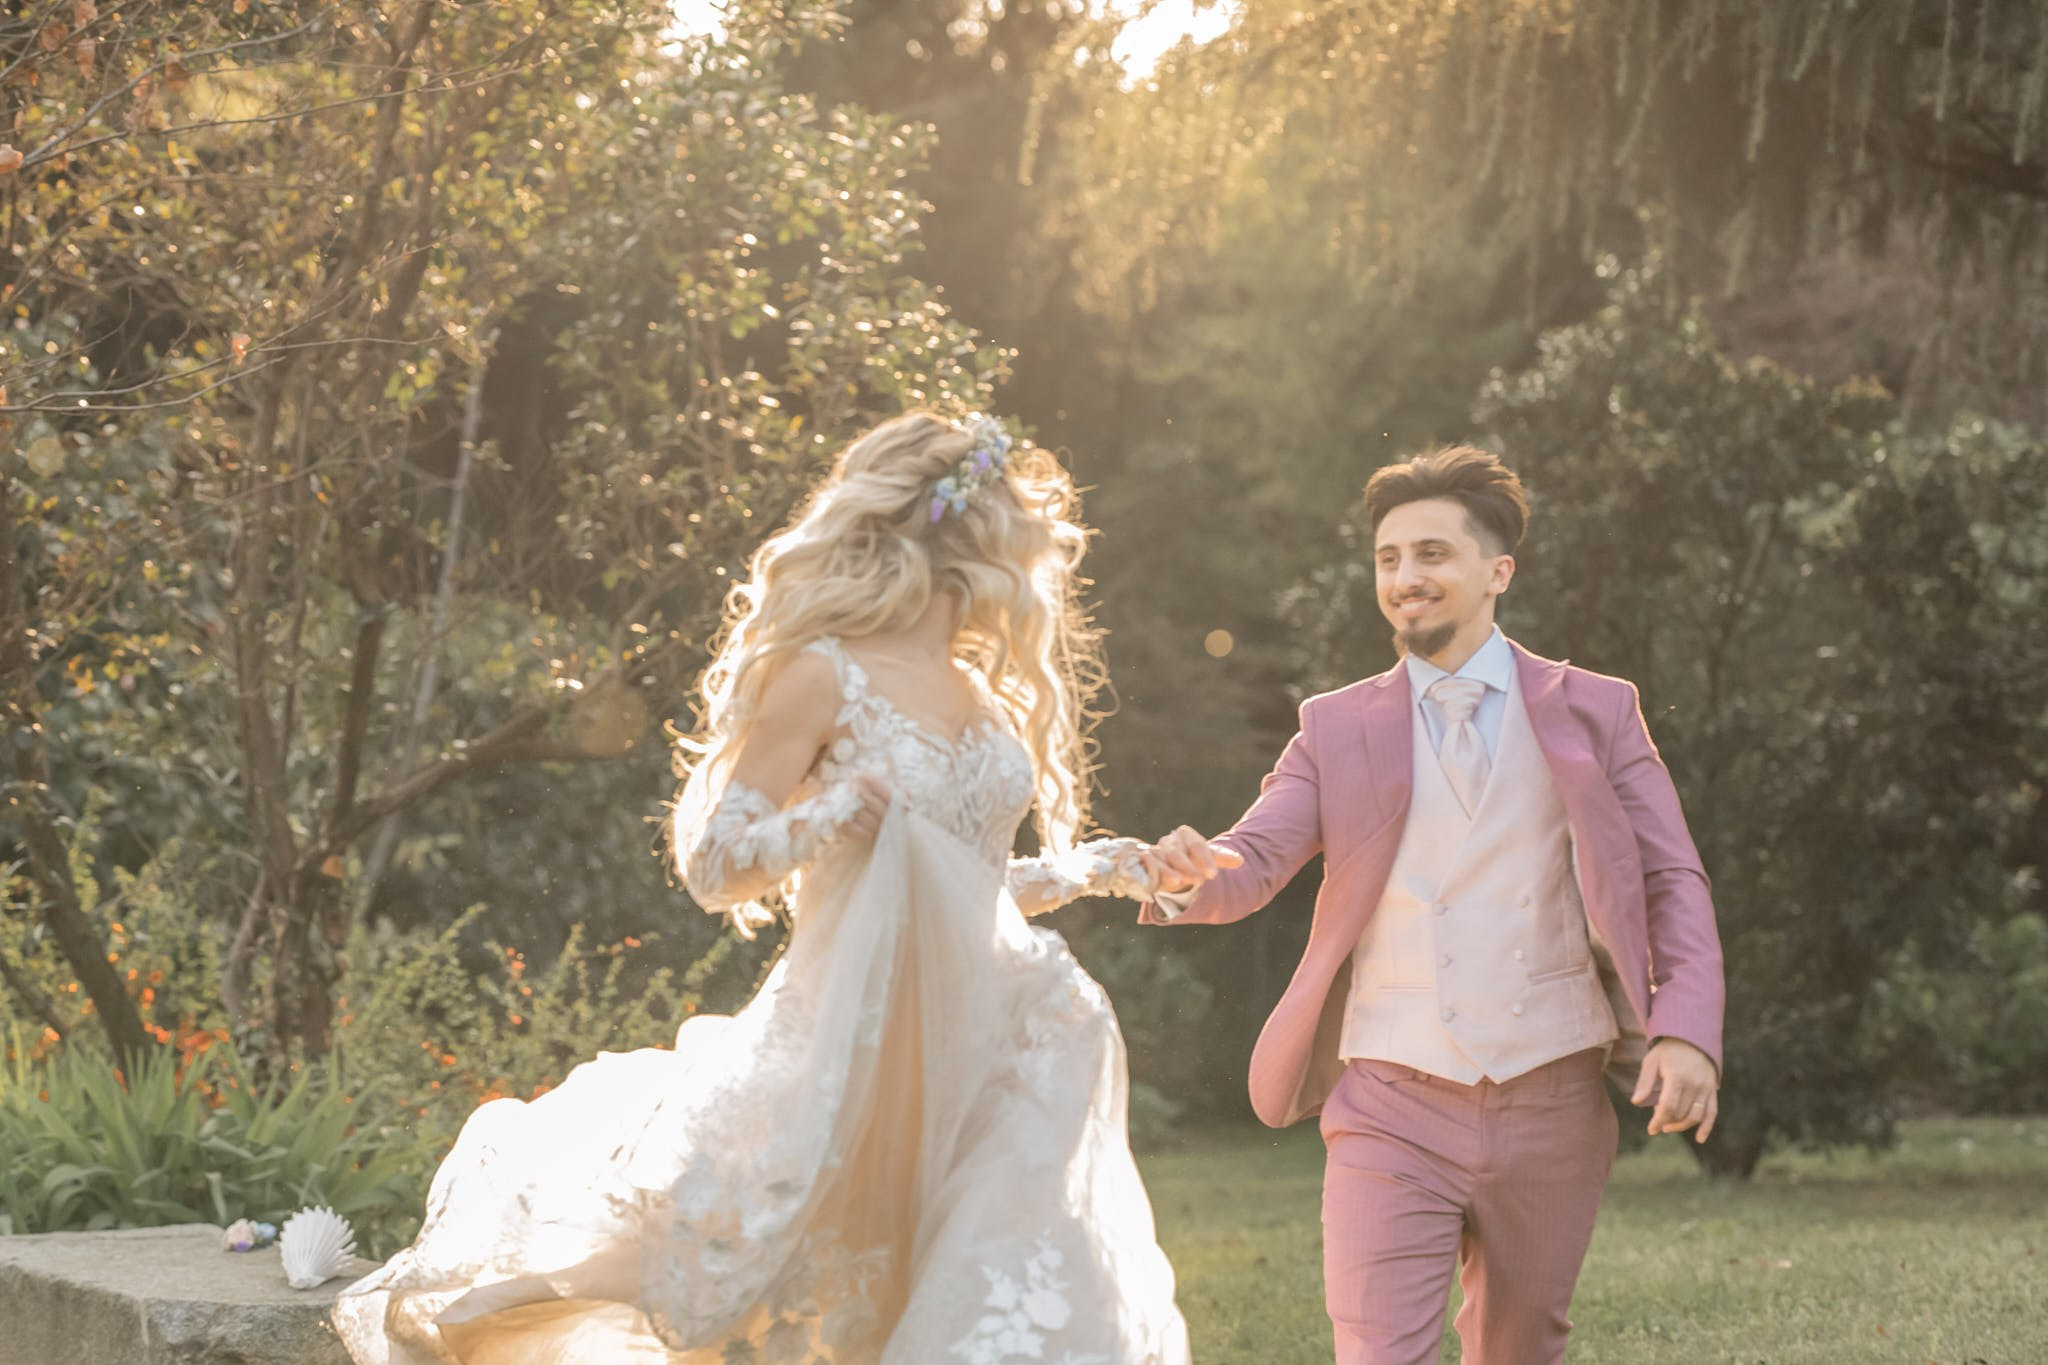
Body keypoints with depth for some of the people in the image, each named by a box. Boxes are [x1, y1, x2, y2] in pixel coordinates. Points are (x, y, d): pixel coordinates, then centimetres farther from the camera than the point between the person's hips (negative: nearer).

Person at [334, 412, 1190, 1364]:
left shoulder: (985, 700, 14)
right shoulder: (825, 679, -8)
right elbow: (713, 867, -9)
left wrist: (1078, 873, 22)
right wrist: (822, 824, -25)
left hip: (971, 1053, 6)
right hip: (849, 1058, -6)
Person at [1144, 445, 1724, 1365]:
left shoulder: (1594, 712, 5)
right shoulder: (1338, 727, 7)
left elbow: (1673, 883, 2)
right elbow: (1253, 862, -3)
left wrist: (1687, 1032, -14)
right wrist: (1190, 875, -28)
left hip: (1553, 1110, 1)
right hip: (1392, 1110, -1)